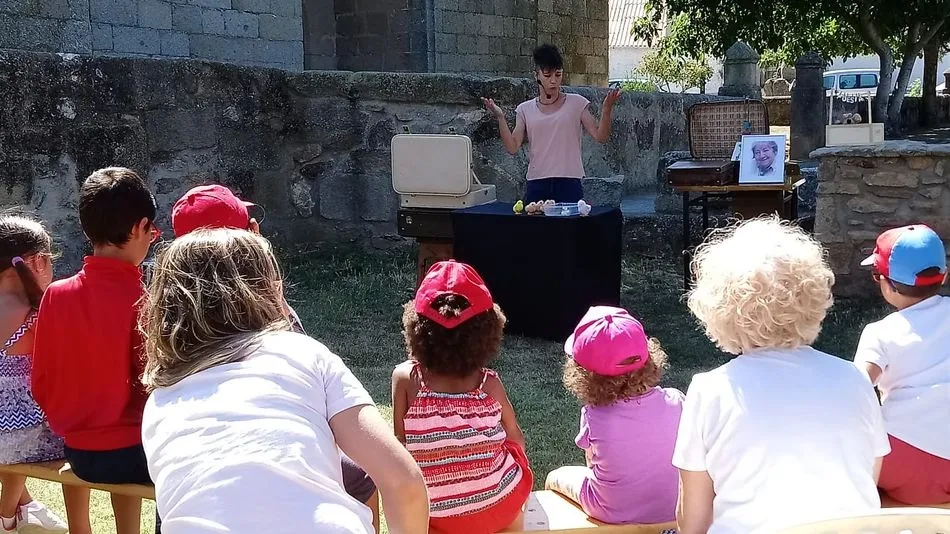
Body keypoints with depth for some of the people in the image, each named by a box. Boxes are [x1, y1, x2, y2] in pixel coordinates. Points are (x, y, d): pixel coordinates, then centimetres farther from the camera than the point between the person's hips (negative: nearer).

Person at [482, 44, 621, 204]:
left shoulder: (577, 104, 6)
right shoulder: (525, 110, 10)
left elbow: (600, 136, -1)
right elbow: (512, 147, 1)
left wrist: (606, 109, -16)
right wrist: (500, 117, -9)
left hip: (569, 183, -1)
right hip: (536, 184, 2)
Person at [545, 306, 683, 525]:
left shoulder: (593, 417, -29)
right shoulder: (675, 402, -23)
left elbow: (592, 463, -11)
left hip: (613, 515, -3)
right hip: (672, 511, 3)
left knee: (555, 478, 25)